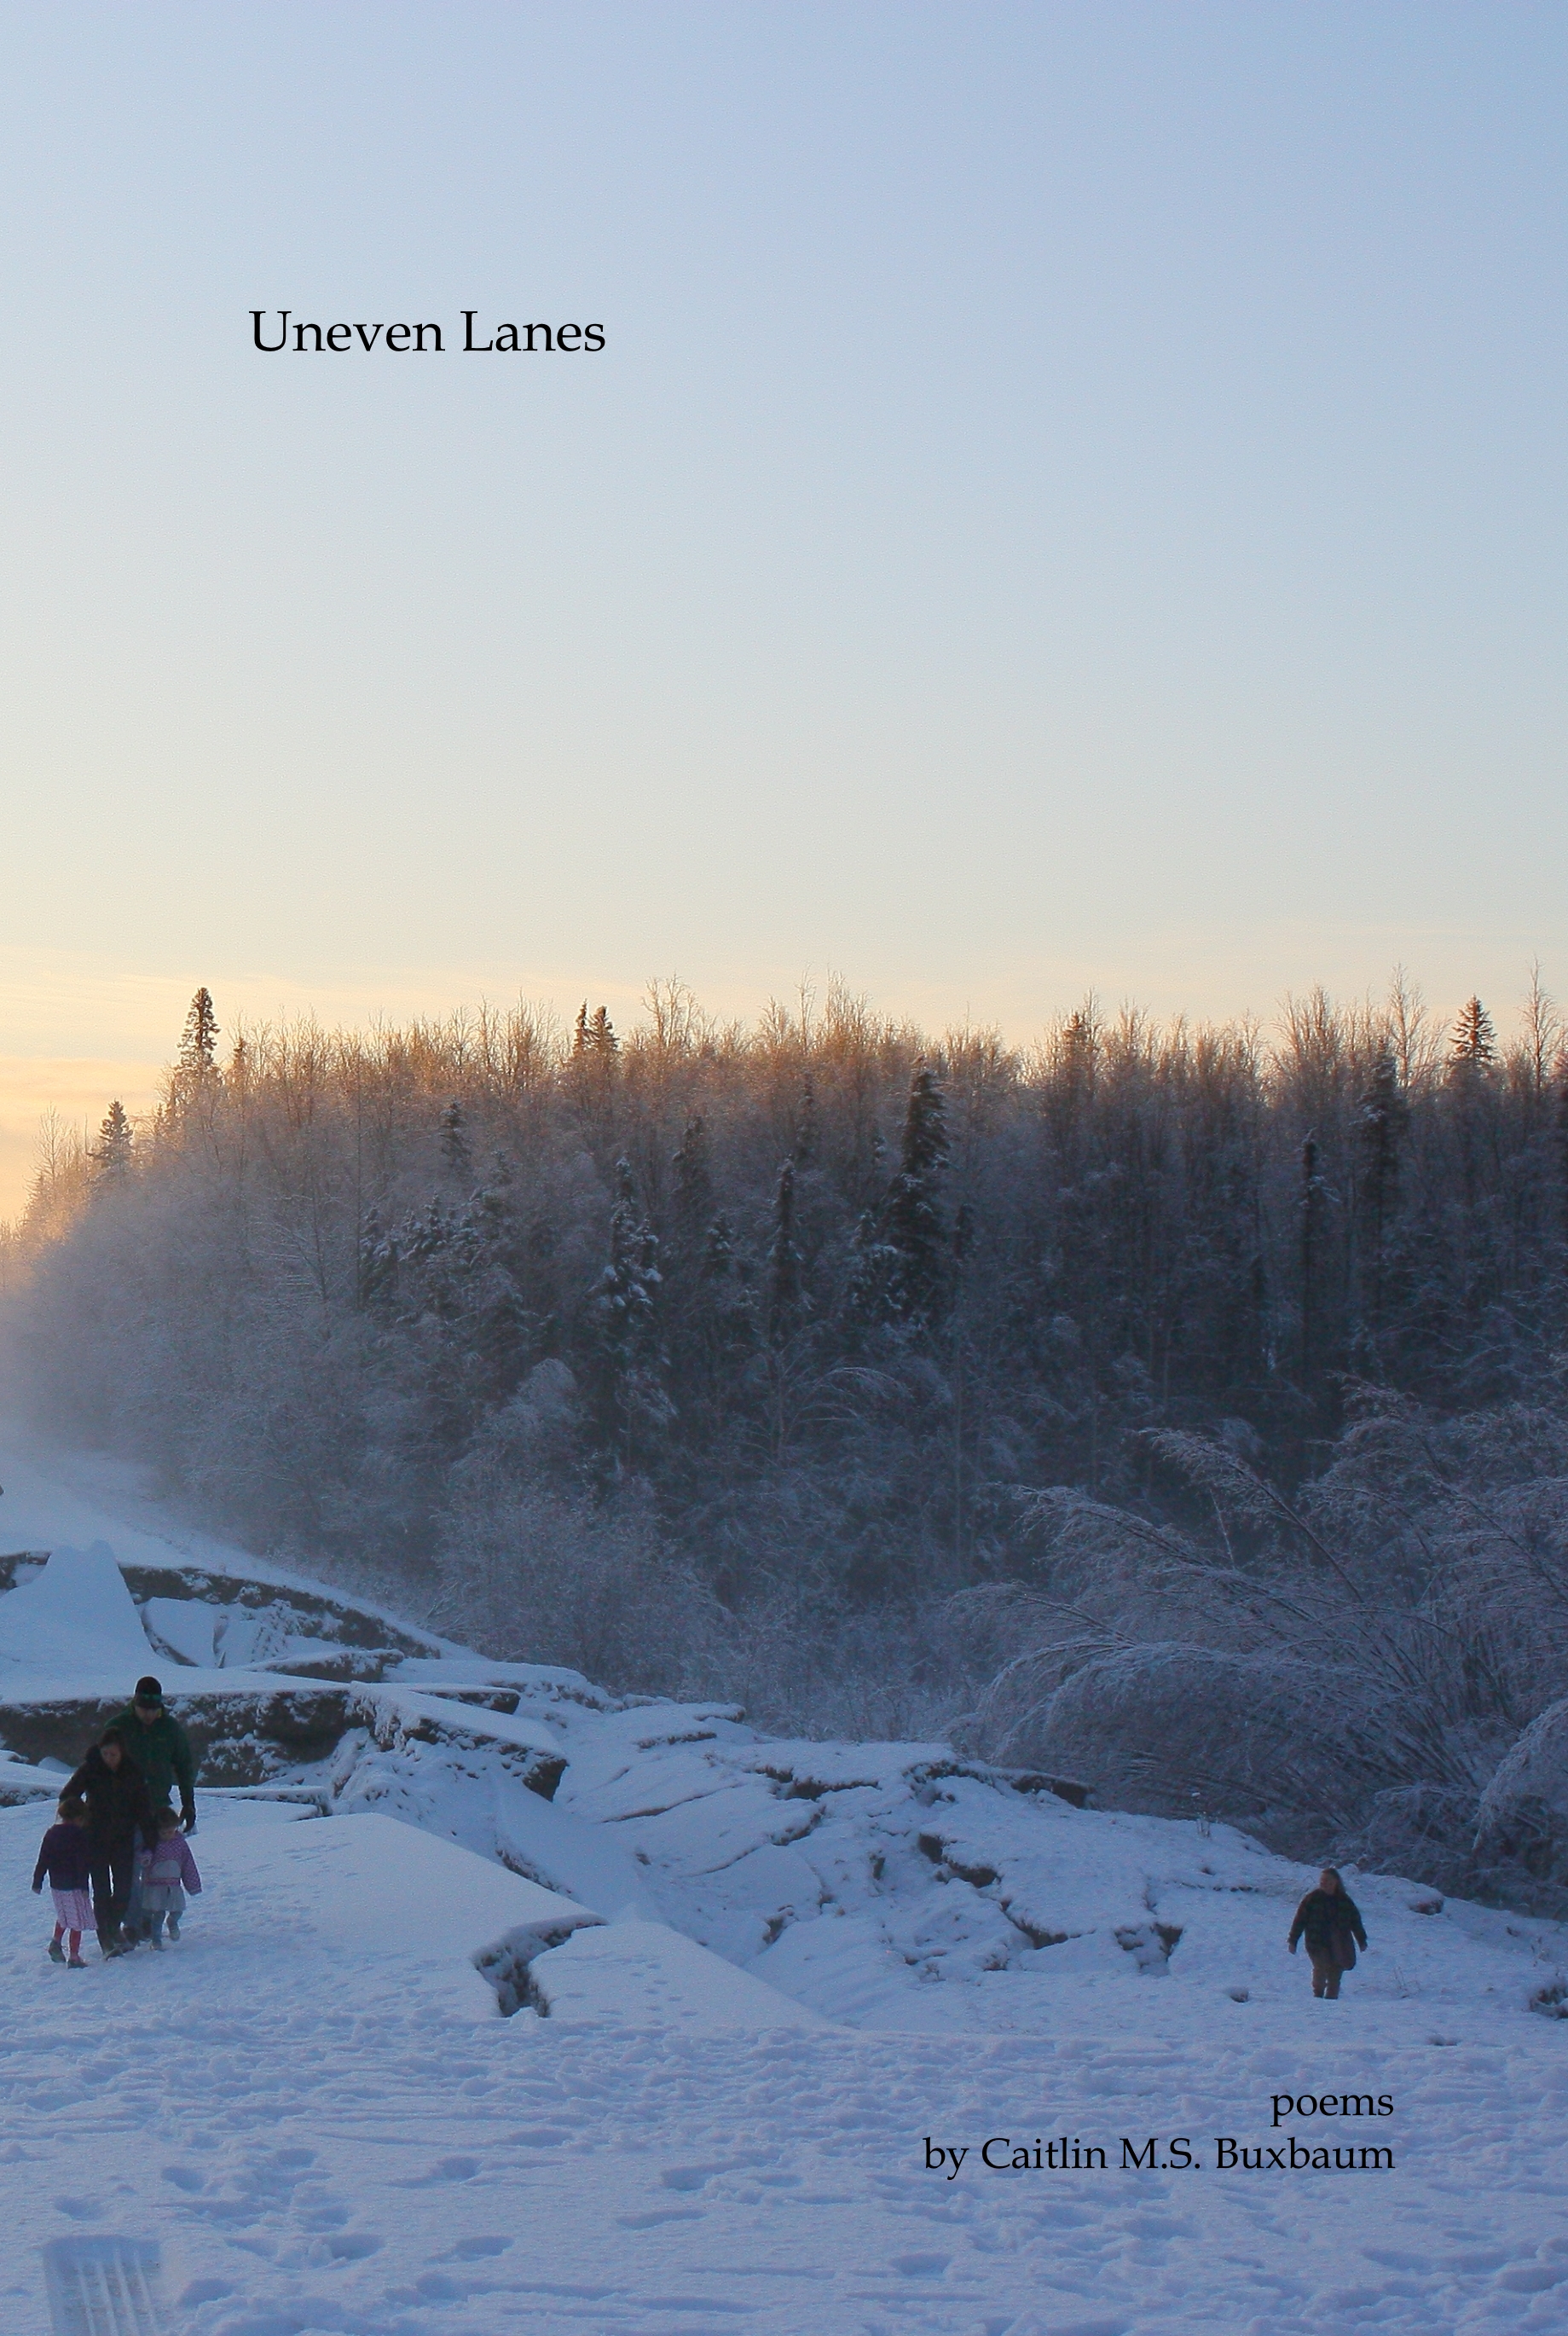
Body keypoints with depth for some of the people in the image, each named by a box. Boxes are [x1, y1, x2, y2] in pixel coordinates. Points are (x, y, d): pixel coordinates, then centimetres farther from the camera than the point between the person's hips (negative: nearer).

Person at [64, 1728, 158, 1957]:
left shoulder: (132, 1772, -2)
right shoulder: (90, 1769, -9)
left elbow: (143, 1808, 1)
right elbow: (67, 1797, -9)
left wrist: (151, 1839, -2)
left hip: (123, 1838, 2)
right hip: (95, 1840, -2)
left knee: (123, 1889, 2)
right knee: (101, 1891, -3)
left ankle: (114, 1928, 28)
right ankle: (106, 1941, 4)